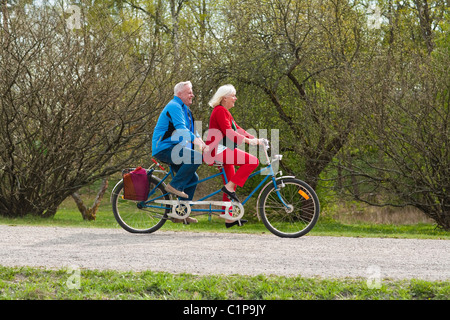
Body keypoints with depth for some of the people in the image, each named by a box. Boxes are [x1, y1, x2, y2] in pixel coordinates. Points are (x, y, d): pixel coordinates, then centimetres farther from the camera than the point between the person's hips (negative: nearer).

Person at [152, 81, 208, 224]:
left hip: (171, 150, 10)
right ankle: (175, 185, -18)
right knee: (196, 157, -27)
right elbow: (180, 128, -27)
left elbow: (192, 130, 24)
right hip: (163, 149, -10)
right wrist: (195, 140, -40)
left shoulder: (184, 109, 21)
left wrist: (202, 142, 6)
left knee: (193, 178, 6)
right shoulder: (174, 107, -12)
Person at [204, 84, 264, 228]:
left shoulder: (224, 112, 23)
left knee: (231, 183, 12)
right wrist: (248, 140, -25)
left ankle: (229, 219, 15)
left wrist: (255, 139, 9)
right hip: (218, 150, -11)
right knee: (253, 161, -21)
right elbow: (228, 132, -20)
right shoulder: (220, 111, -10)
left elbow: (237, 129, 20)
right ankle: (229, 187, -18)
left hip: (223, 151, 11)